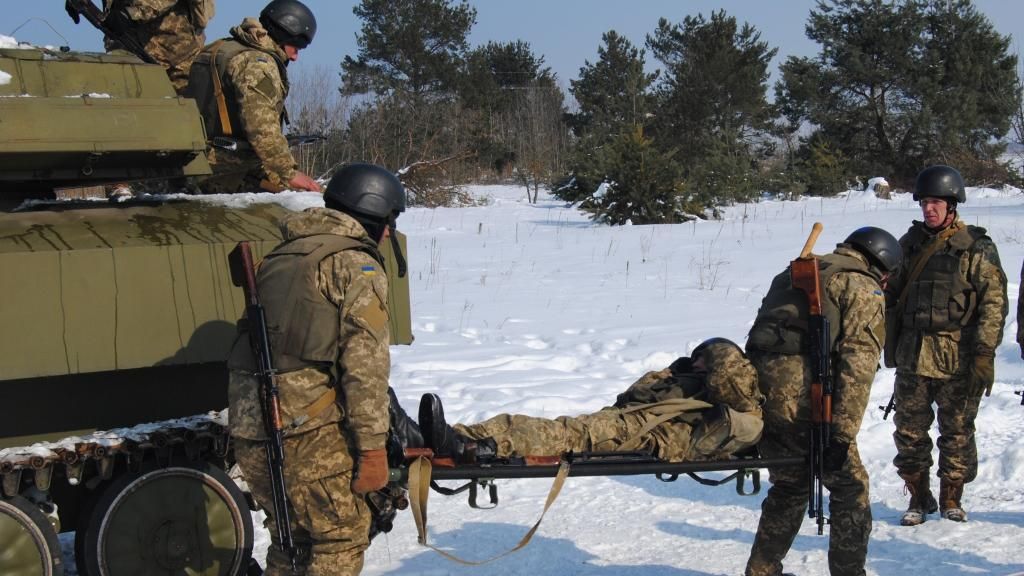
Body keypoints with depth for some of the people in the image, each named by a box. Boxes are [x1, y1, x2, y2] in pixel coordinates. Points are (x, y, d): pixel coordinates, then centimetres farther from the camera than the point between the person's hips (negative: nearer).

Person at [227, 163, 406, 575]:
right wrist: (372, 447, -12)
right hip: (304, 431, -8)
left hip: (246, 428, 8)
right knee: (343, 536, 3)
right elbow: (364, 364, -13)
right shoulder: (357, 265, -5)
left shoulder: (279, 258, 20)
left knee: (292, 534, 20)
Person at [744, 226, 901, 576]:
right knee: (850, 487, 8)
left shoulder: (792, 275, 27)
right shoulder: (863, 290, 3)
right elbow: (857, 365, -9)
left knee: (790, 486, 24)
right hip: (802, 399, -8)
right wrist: (843, 433, -14)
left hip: (757, 390, 8)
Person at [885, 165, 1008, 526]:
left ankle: (951, 497, 21)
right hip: (911, 357, 4)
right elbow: (891, 297, 17)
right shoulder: (909, 244, 11)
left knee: (957, 431, 6)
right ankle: (919, 497, 18)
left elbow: (993, 303, -6)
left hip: (958, 359, -3)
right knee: (909, 429, 5)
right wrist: (890, 347, 13)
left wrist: (984, 354, -13)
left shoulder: (976, 248, -2)